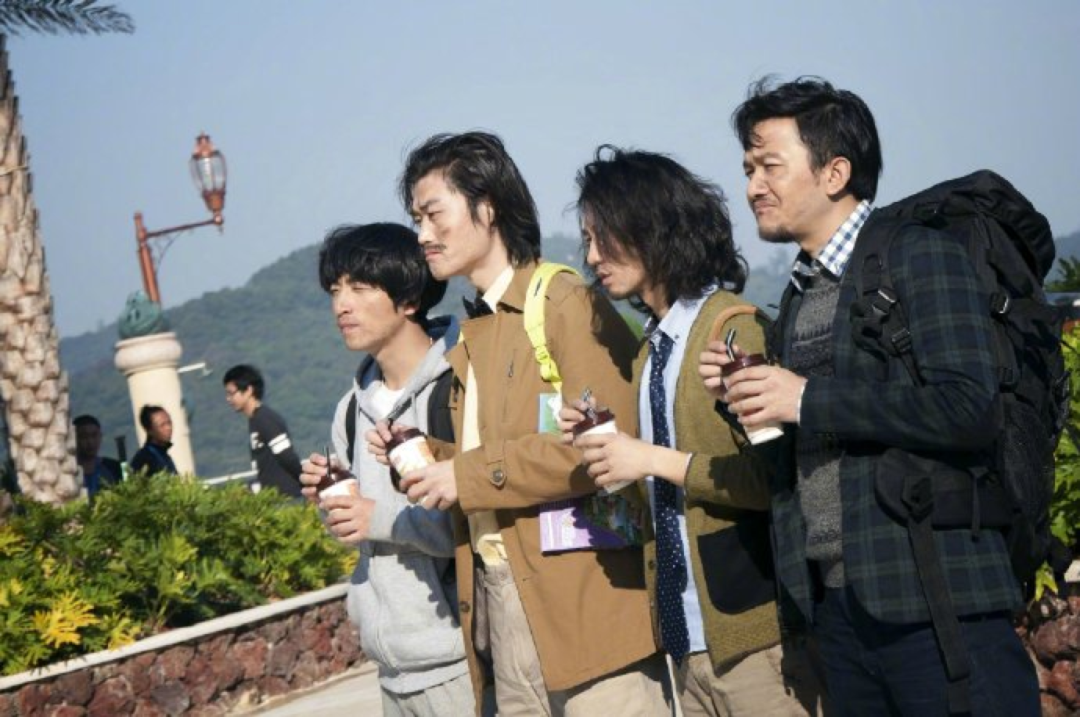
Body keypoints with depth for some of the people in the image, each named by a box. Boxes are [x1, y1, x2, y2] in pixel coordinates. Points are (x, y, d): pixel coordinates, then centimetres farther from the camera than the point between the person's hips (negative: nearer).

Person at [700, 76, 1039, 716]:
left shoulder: (920, 256, -5)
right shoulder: (801, 294, 18)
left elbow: (969, 410, -18)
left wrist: (808, 399, -14)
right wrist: (746, 396, 4)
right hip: (837, 603, 7)